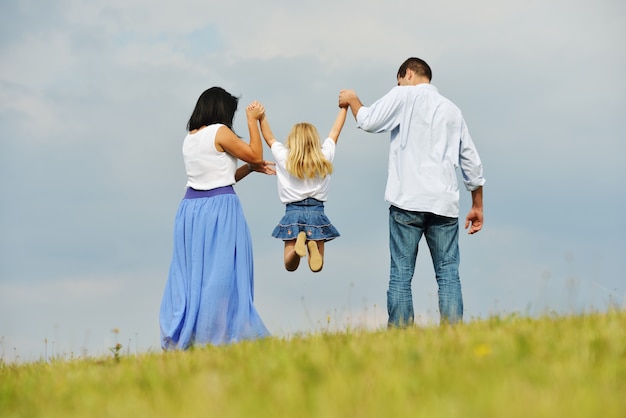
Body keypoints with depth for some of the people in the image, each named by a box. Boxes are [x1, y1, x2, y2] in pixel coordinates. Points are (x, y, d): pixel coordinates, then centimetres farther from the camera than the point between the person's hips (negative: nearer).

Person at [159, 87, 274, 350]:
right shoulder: (219, 132, -8)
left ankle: (178, 338, 7)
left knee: (189, 273, 8)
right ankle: (216, 335, -5)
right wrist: (253, 120, 8)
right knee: (220, 274, -4)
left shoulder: (189, 138, 15)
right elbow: (256, 155, 1)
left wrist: (251, 168, 19)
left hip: (191, 208, 7)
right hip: (220, 208, -7)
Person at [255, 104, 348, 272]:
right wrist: (344, 108, 25)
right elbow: (335, 132, 15)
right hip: (316, 213, 1)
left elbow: (269, 137, 13)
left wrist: (261, 117, 20)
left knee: (290, 265, 0)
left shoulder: (284, 159, 0)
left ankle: (298, 240, -31)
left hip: (293, 213, -1)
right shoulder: (324, 158, 4)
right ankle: (313, 244, -33)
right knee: (316, 266, 0)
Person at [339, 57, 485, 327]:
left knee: (401, 274, -3)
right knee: (448, 274, 2)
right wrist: (477, 206, 27)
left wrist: (352, 99, 19)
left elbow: (368, 122, 0)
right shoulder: (452, 110, 20)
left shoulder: (405, 96, 5)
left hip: (408, 201, -4)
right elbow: (472, 163, 20)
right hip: (445, 204, 4)